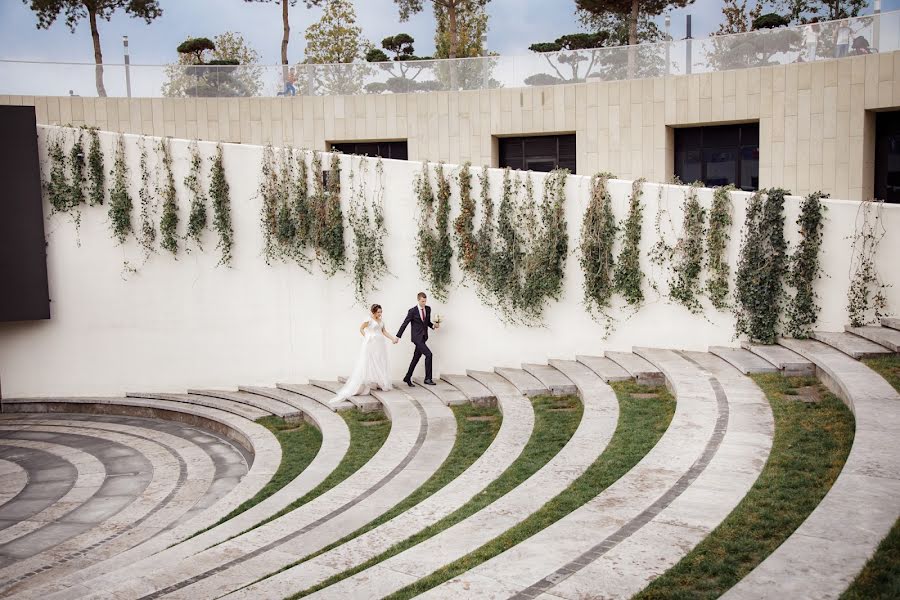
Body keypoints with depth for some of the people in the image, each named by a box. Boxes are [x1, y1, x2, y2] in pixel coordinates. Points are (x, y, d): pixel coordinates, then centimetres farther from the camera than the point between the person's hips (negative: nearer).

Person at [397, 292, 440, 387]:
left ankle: (407, 378, 23)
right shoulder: (412, 311, -11)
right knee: (429, 355, -16)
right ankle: (428, 379, -10)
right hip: (417, 337, -6)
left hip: (423, 337, 6)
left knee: (416, 358, 11)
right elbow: (404, 324, -7)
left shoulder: (428, 309, 6)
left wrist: (433, 325, -3)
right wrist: (398, 336, -5)